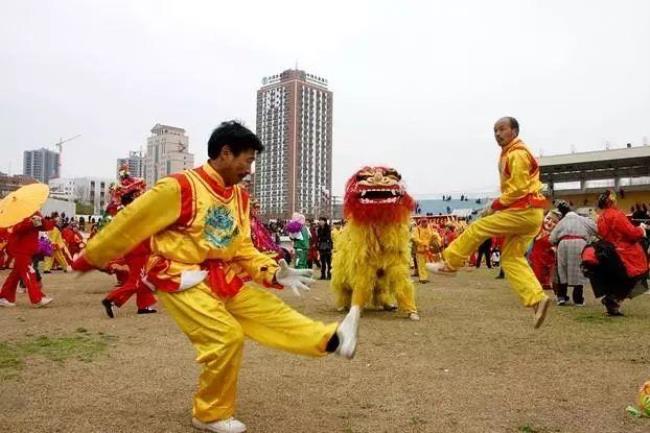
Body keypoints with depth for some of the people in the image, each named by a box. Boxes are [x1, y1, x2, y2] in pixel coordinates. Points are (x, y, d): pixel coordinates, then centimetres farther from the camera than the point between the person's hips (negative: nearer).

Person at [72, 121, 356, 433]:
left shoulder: (239, 197, 4)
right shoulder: (179, 188, -19)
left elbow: (241, 248, 10)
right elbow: (129, 224, -10)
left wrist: (275, 273, -5)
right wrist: (88, 260, 1)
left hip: (223, 277, 7)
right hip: (180, 280, -7)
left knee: (272, 312, -1)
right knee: (227, 336, -13)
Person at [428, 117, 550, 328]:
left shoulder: (517, 154, -11)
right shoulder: (510, 154, 22)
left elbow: (518, 189, -18)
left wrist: (495, 205, -11)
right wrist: (499, 206, 9)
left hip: (524, 211, -10)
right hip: (525, 212, 10)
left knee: (477, 229, -6)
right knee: (511, 258, 5)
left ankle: (449, 263, 6)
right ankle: (537, 299, -2)